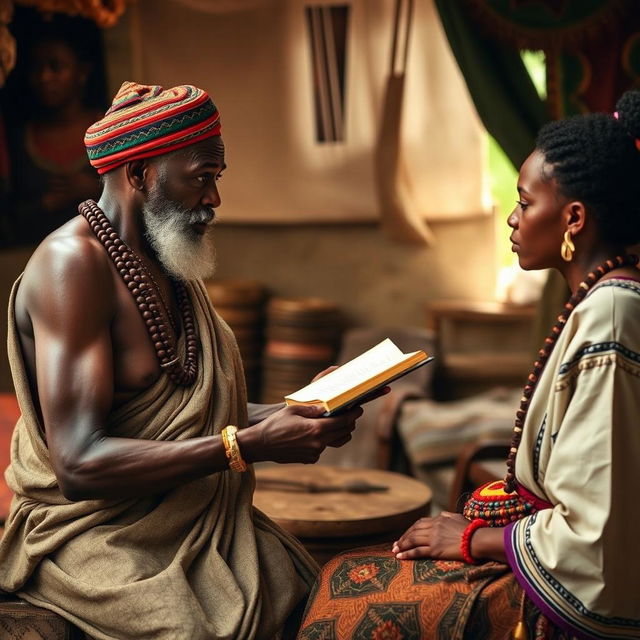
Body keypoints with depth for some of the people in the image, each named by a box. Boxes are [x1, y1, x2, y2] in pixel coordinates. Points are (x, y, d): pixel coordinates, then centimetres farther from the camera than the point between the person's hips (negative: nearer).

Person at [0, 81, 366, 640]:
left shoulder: (171, 266, 13)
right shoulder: (74, 263, -16)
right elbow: (79, 462, -24)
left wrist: (301, 411, -1)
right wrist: (251, 444, -26)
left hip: (201, 521, 8)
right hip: (99, 534, -8)